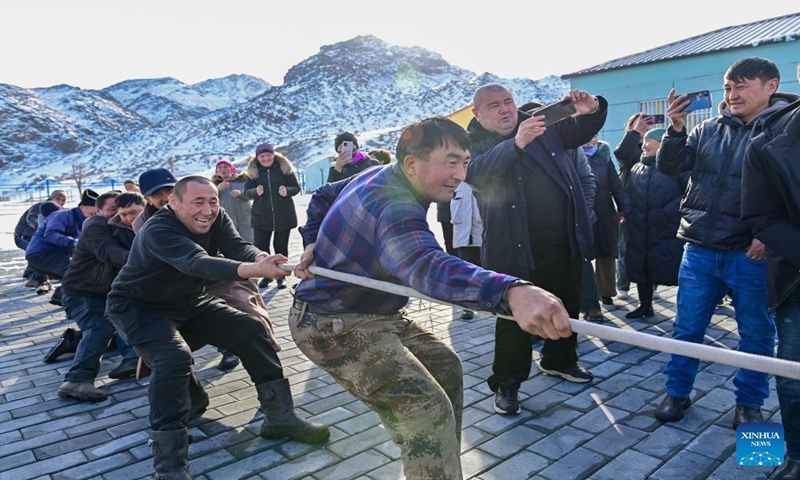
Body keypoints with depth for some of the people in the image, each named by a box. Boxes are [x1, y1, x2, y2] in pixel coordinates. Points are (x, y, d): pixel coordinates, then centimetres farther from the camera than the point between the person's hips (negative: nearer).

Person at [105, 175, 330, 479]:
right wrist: (253, 270, -66)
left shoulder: (217, 219, -10)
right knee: (173, 358, -32)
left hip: (190, 301, 7)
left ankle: (279, 417, 3)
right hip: (138, 307, -6)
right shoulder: (157, 230, -31)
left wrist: (262, 258, -53)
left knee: (252, 330, -5)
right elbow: (197, 262, -48)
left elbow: (237, 247, -27)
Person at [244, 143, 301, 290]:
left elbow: (296, 187, -1)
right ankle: (265, 275, 17)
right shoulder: (253, 170, 3)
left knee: (281, 246, 6)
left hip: (283, 215, -1)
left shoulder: (284, 167, 0)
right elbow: (247, 191, 1)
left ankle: (281, 276, 18)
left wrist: (287, 191, -22)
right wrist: (256, 191, -22)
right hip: (261, 216, 1)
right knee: (260, 246, 0)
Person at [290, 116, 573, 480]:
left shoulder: (376, 176, 2)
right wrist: (511, 292, -69)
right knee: (429, 413, -21)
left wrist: (314, 242, 7)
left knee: (445, 366, 14)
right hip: (333, 324, -10)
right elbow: (427, 267, -53)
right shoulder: (394, 207, -31)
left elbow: (323, 196, 19)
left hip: (373, 311, 10)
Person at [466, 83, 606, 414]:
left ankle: (559, 360, 43)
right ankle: (506, 383, 19)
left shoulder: (543, 126, 7)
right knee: (514, 316, 2)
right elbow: (476, 171, -26)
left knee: (566, 306, 20)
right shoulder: (473, 144, -6)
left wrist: (592, 111, -9)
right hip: (516, 247, -5)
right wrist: (516, 143, -41)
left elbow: (580, 131, 15)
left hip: (564, 240, 5)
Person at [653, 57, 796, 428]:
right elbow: (668, 167, 2)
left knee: (756, 333, 11)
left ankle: (749, 403, 28)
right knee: (687, 328, 9)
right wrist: (676, 130, -14)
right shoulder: (709, 129, 7)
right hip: (700, 248, 3)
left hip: (752, 252, -2)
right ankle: (677, 392, 24)